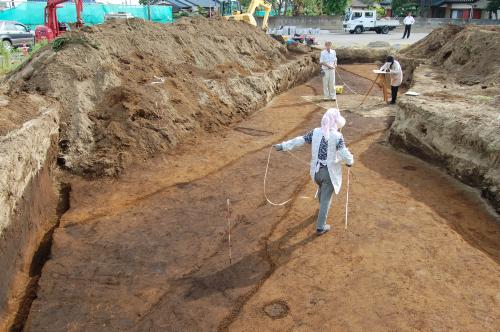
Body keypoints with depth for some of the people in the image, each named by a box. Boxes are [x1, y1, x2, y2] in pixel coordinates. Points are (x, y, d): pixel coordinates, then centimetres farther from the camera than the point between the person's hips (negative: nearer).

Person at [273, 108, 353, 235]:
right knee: (326, 199, 6)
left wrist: (283, 146, 7)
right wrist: (350, 161, -2)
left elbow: (299, 140, -2)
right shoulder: (337, 136, -19)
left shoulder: (315, 132, -5)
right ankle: (320, 227, 11)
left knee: (322, 189, 33)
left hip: (316, 170, 5)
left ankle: (322, 208, 59)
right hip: (330, 172, -5)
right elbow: (344, 153, -24)